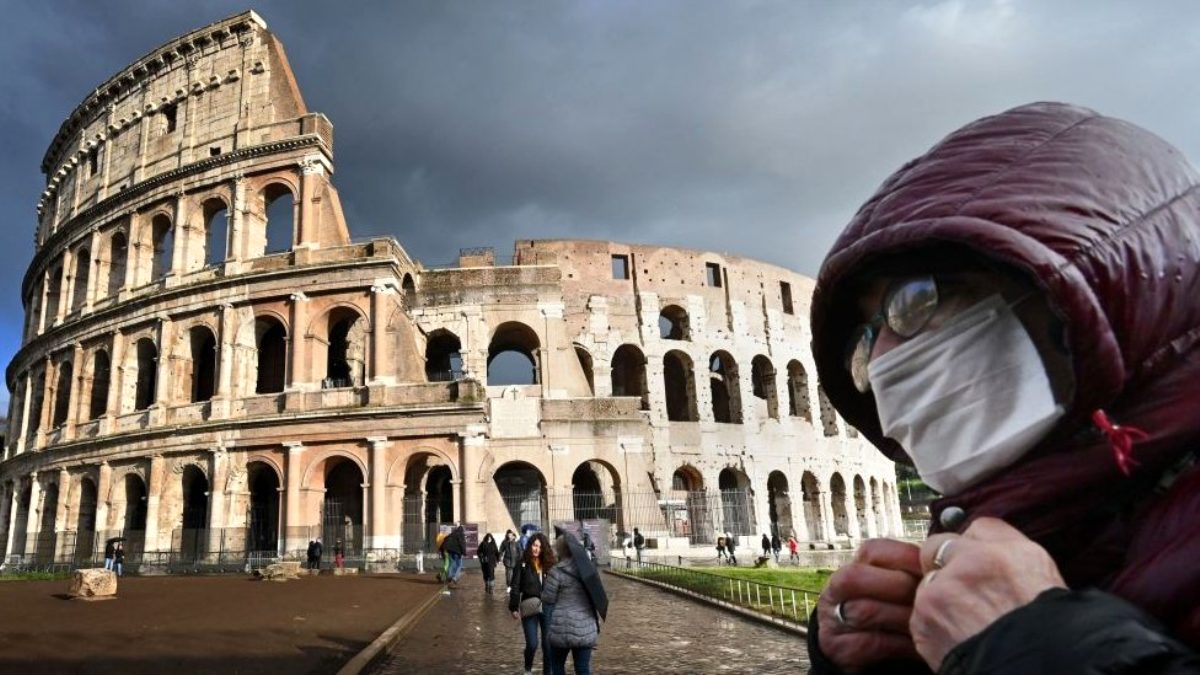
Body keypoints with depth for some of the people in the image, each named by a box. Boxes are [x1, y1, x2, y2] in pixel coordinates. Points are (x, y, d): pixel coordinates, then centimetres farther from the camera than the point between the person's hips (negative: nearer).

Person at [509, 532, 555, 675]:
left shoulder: (549, 564, 3)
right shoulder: (523, 564, -3)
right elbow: (515, 587, -2)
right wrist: (514, 607, -7)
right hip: (529, 609, -2)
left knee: (548, 644, 5)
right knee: (532, 644, -4)